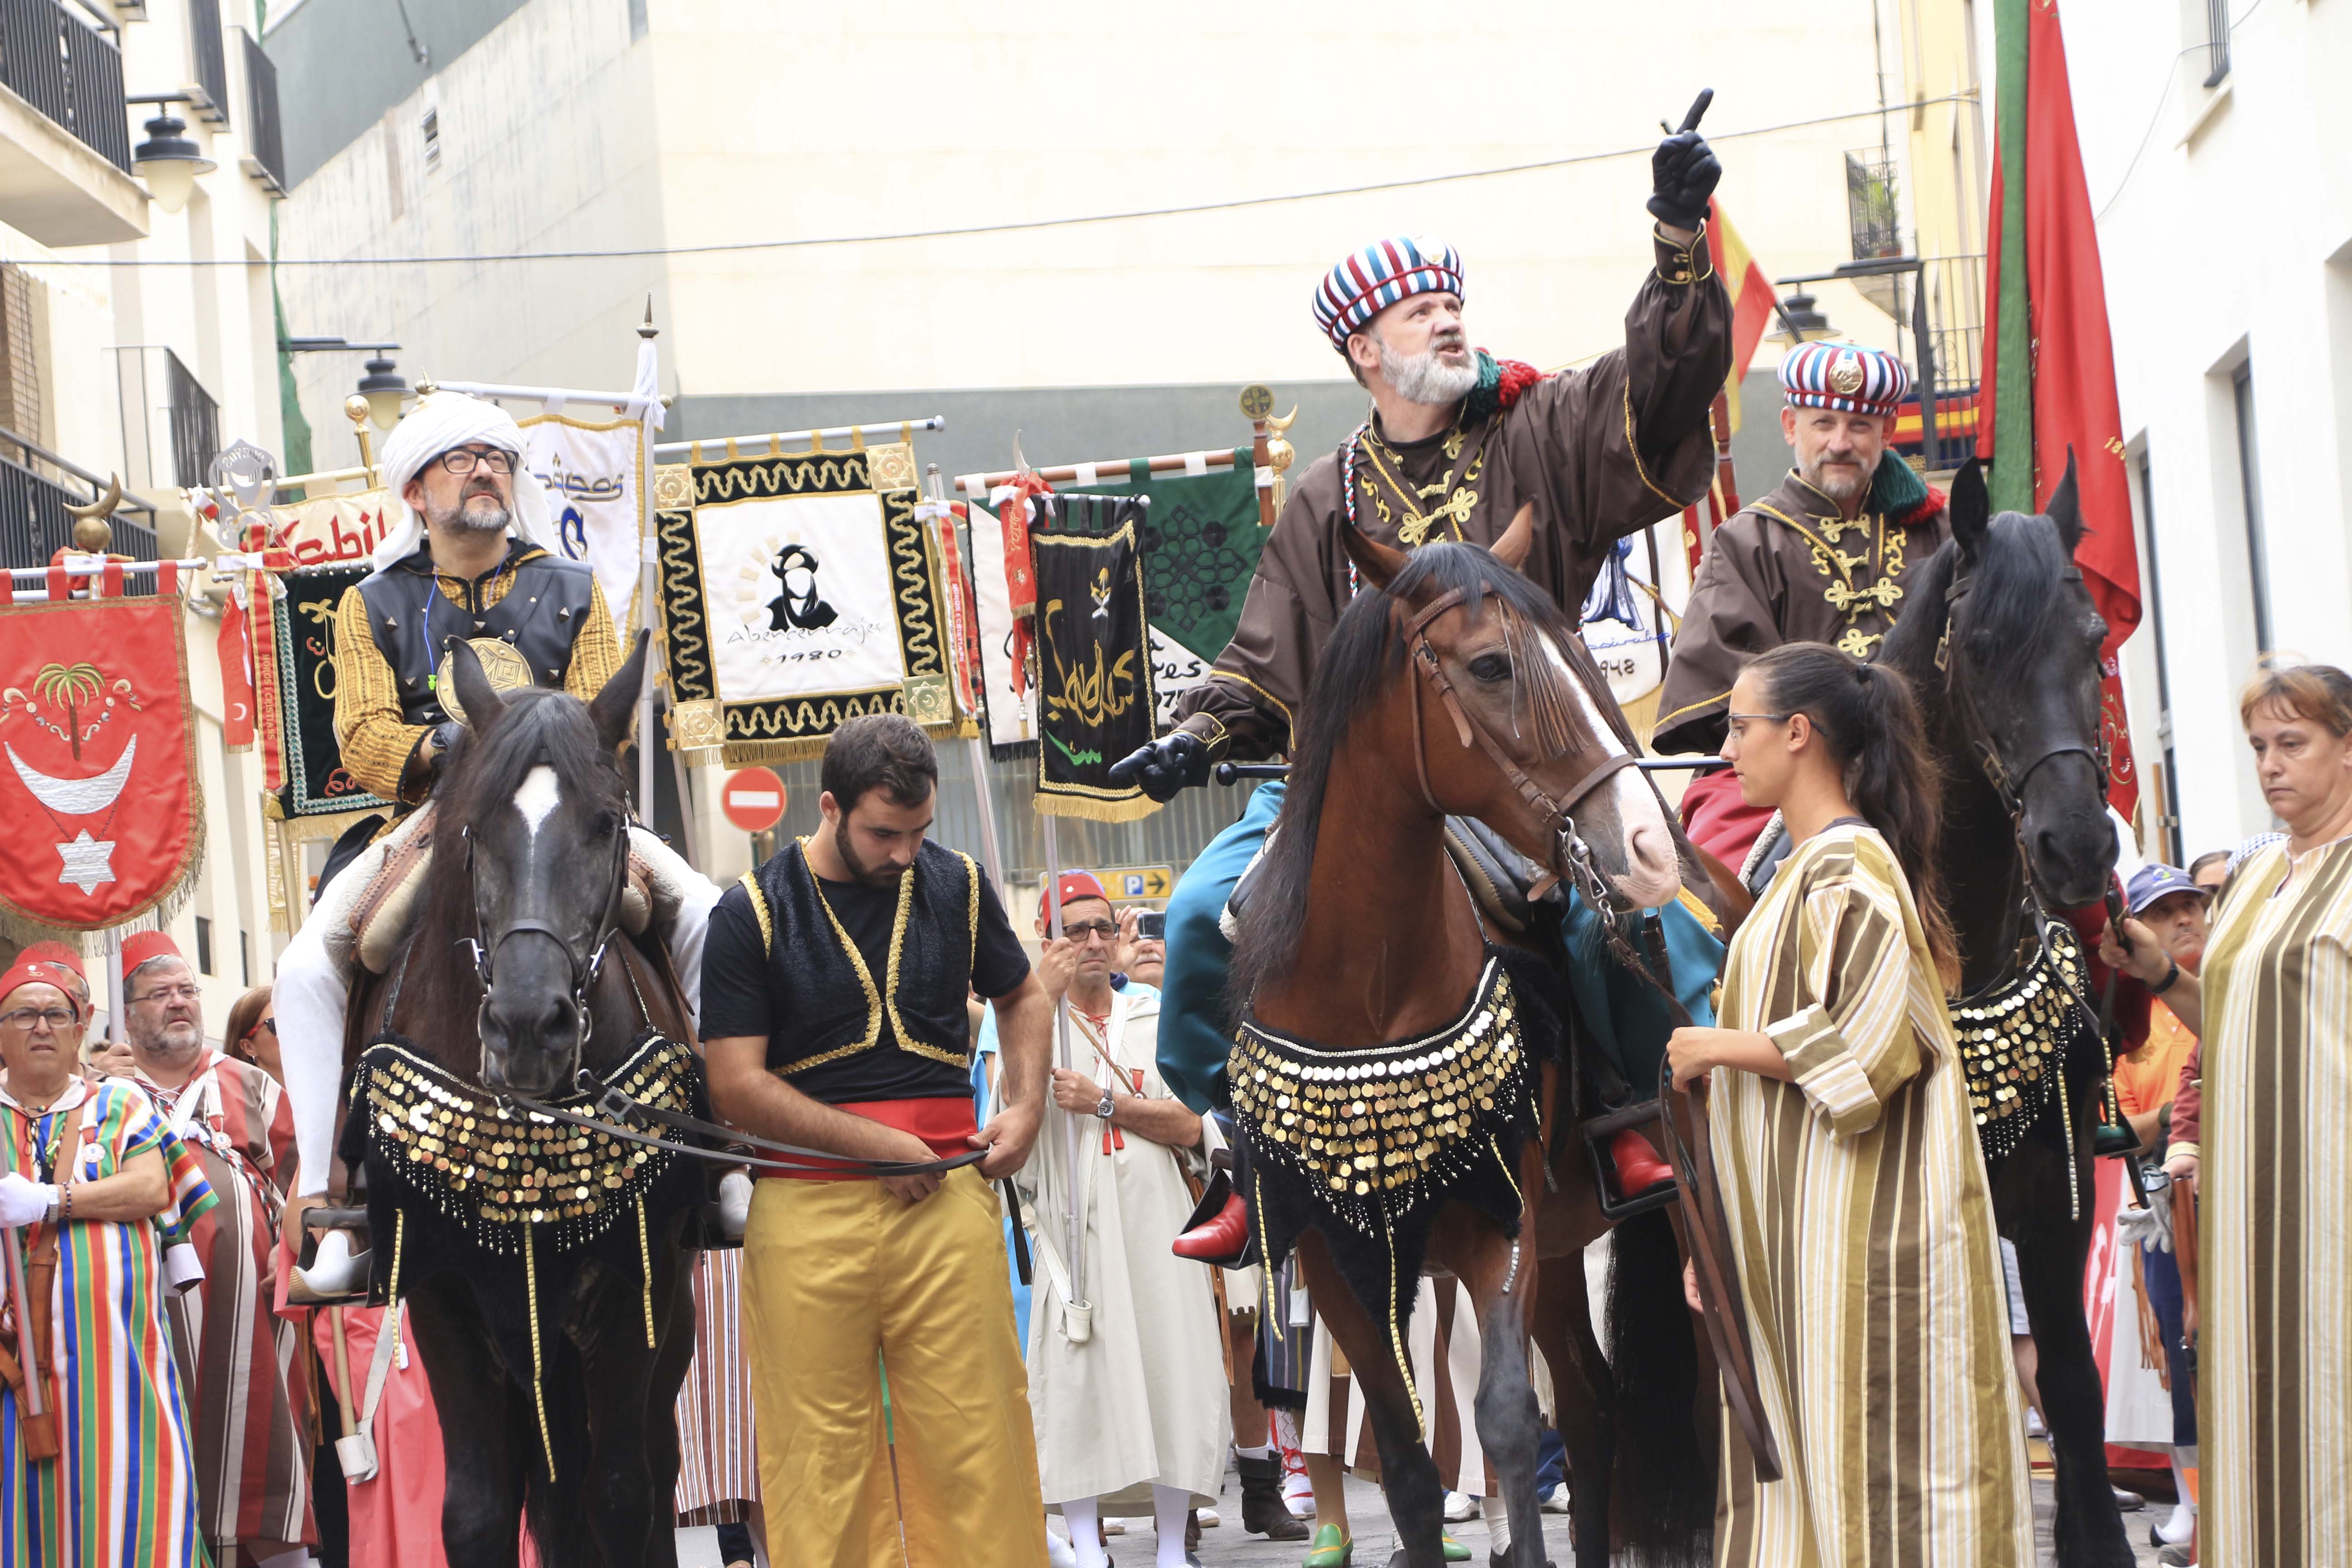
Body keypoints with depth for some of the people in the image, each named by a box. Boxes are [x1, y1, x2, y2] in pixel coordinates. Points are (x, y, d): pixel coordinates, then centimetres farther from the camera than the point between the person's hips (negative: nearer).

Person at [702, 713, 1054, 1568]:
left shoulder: (956, 885, 9)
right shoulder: (753, 913, -2)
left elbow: (1022, 996, 26)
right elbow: (736, 1086, -6)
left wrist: (1025, 1106, 9)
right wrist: (876, 1145, -10)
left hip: (947, 1194, 2)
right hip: (809, 1203, -2)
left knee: (974, 1427, -1)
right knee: (818, 1447, 0)